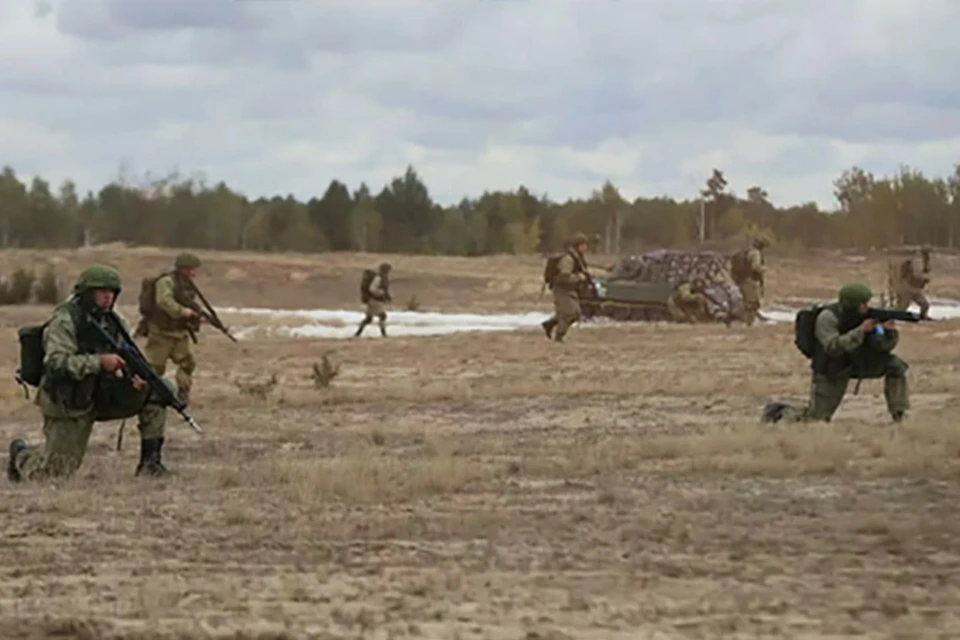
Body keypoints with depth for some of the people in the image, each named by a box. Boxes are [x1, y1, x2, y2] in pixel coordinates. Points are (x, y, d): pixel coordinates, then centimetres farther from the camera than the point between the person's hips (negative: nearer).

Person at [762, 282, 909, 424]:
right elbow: (833, 347, -37)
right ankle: (779, 411, 18)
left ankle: (899, 416, 0)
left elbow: (882, 346, -10)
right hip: (829, 371, -6)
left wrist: (889, 332, -31)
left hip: (855, 364, 6)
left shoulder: (866, 315, -8)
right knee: (817, 419, -9)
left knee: (895, 365, -9)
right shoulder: (828, 317, -25)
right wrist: (861, 330, -38)